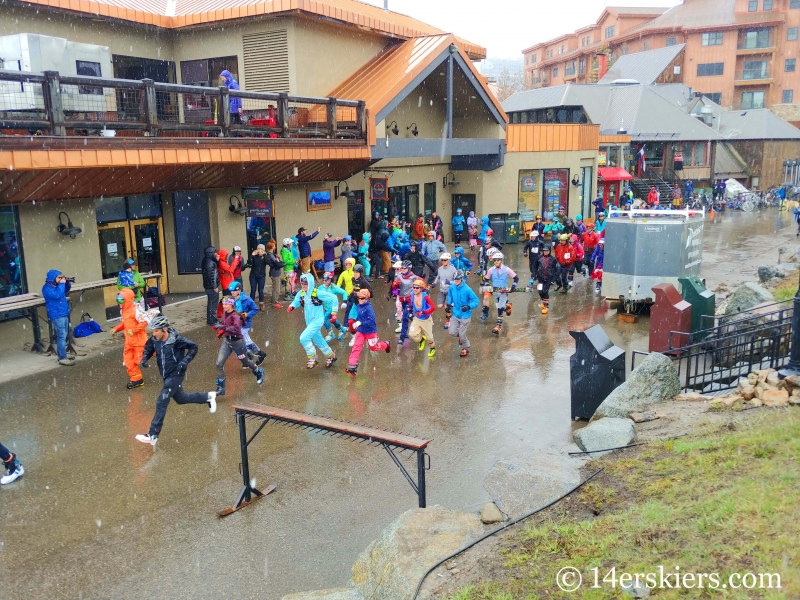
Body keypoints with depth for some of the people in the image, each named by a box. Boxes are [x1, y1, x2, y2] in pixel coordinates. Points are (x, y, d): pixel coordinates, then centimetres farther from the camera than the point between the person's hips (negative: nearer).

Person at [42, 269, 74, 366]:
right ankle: (62, 359, -9)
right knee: (61, 337, -11)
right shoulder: (47, 288, -15)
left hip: (64, 314, 10)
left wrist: (67, 283, 6)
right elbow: (57, 295, -29)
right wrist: (61, 284, -19)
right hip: (57, 316, -10)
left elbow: (65, 291, 25)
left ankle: (62, 355, 23)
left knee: (63, 336, 15)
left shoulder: (56, 285, 11)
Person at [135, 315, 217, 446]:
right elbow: (148, 348, 12)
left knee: (161, 403, -12)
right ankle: (208, 397, 43)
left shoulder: (176, 340, -23)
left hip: (175, 375, -8)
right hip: (166, 376, 8)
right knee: (181, 399, 23)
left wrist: (185, 361, -23)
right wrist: (144, 359, -8)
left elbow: (193, 347, -13)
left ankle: (153, 436, -6)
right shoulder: (154, 340, -6)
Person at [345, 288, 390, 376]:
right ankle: (352, 367, -9)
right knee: (356, 348, -7)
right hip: (360, 331, 6)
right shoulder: (358, 306, 0)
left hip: (370, 331, -6)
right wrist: (356, 323, 8)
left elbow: (372, 321, -29)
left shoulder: (369, 308, -23)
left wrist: (361, 323, -32)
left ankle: (386, 345, 48)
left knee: (374, 347, 16)